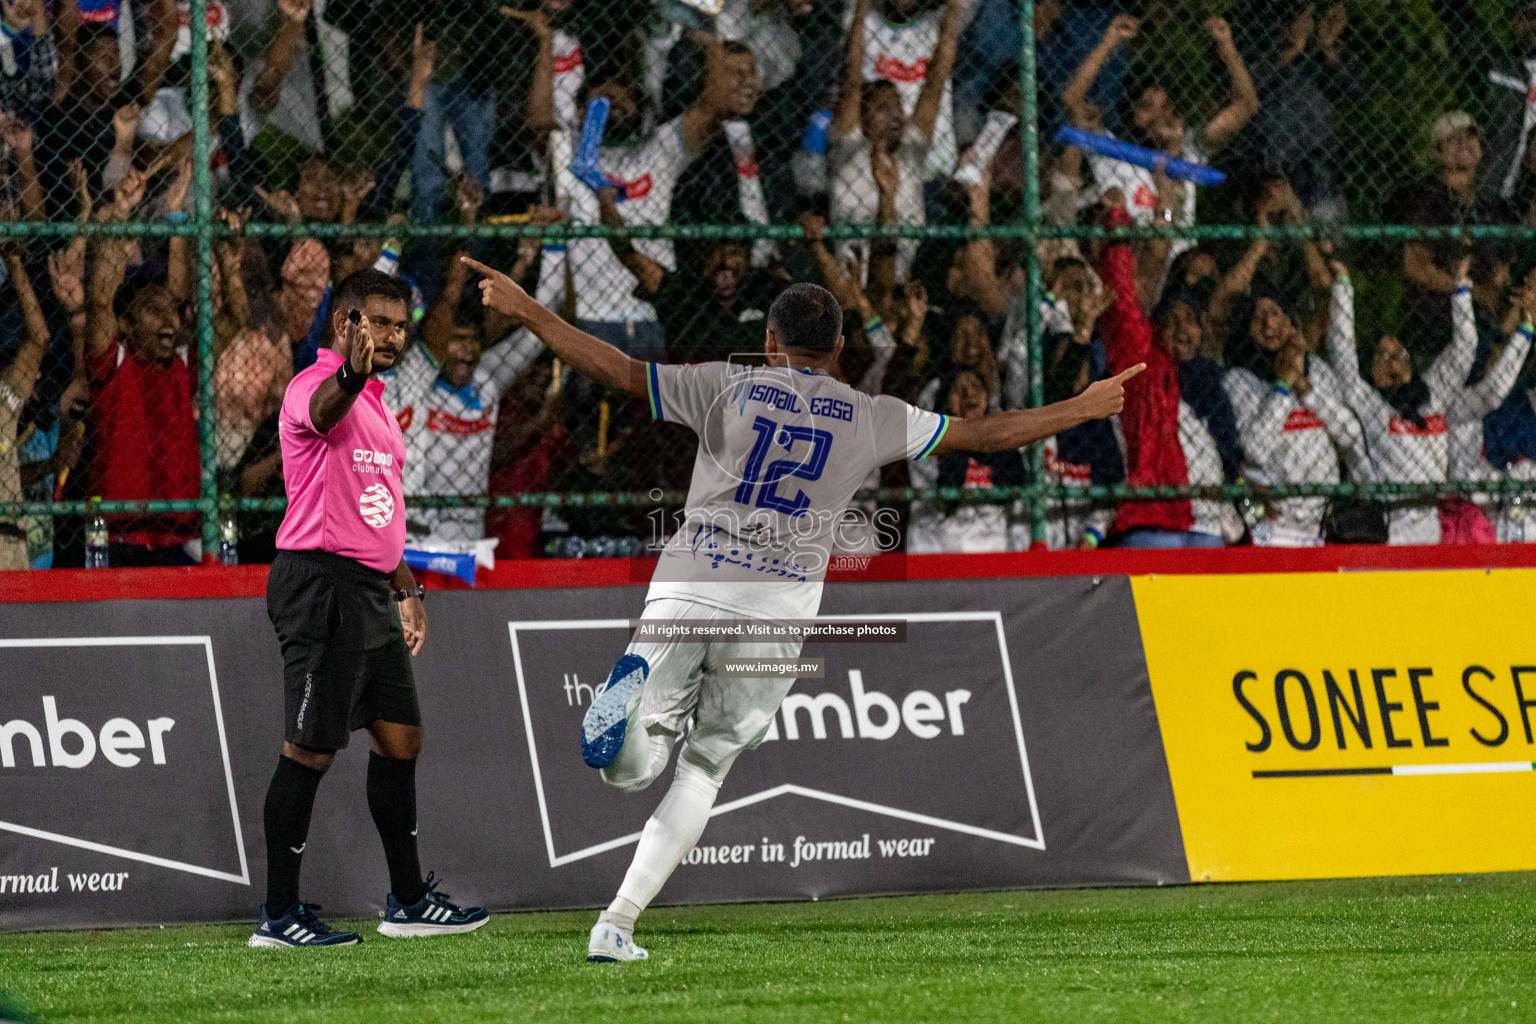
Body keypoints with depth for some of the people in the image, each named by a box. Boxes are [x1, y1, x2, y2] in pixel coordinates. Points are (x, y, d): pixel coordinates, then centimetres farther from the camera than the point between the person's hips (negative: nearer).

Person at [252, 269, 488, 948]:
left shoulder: (374, 401, 20)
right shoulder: (317, 387, -11)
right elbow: (323, 409, -39)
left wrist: (406, 590, 27)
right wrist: (352, 375, -61)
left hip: (367, 590, 10)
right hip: (321, 582, -10)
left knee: (398, 739, 13)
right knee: (311, 750, -8)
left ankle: (408, 900, 23)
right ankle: (278, 915, -3)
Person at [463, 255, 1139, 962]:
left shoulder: (728, 387, 5)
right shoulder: (872, 419, 7)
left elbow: (620, 372, 2)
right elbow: (983, 435, 14)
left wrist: (525, 311, 8)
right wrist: (1085, 409, 27)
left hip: (686, 594, -1)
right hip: (774, 615, 1)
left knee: (630, 768, 1)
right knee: (703, 772, 11)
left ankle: (638, 690, -34)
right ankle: (617, 924, 1)